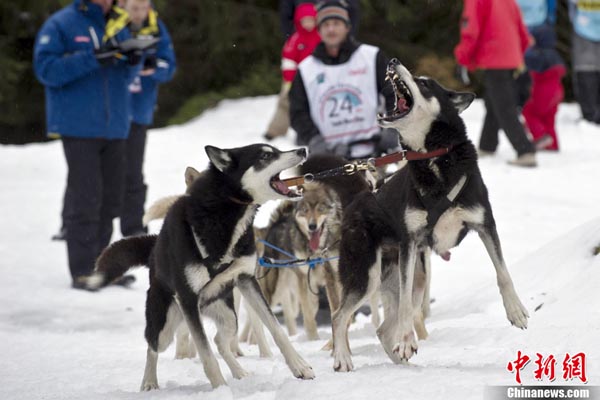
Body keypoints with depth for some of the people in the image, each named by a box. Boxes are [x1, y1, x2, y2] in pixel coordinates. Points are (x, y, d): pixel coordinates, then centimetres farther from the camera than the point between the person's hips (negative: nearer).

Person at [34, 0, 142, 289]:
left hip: (114, 127, 6)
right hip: (78, 127, -6)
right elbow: (46, 69, -13)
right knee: (85, 199, -10)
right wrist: (92, 59, -21)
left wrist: (133, 61, -5)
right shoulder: (60, 25, -4)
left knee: (110, 198, 8)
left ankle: (98, 264, 17)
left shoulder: (117, 28, 14)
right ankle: (83, 271, -7)